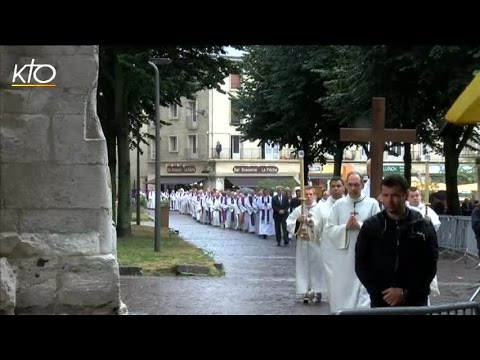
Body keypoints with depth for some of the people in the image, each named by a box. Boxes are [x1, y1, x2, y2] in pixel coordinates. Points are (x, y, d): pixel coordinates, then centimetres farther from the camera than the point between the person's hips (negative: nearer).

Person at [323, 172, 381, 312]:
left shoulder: (372, 204, 0)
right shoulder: (338, 204, 5)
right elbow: (328, 231, 2)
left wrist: (360, 225, -15)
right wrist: (346, 227, -12)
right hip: (342, 258, 2)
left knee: (364, 292, -5)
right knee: (341, 292, 9)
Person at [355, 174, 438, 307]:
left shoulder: (424, 227, 1)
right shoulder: (370, 226, 3)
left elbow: (430, 266, -2)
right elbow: (361, 265, 3)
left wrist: (405, 293, -13)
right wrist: (380, 292, -11)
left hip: (415, 302, 0)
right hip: (380, 302, 1)